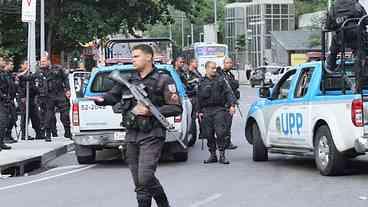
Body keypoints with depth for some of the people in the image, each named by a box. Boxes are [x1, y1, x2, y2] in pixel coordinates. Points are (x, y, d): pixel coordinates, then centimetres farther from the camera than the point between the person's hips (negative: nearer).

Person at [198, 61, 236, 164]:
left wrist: (232, 105, -9)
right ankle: (212, 155, 12)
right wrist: (200, 111, 11)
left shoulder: (220, 80, 7)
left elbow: (228, 93, 3)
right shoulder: (202, 83, 11)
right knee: (209, 134, 3)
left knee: (221, 132, -10)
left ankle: (222, 155, -6)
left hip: (219, 110, -2)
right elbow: (199, 98, 15)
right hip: (207, 111, 2)